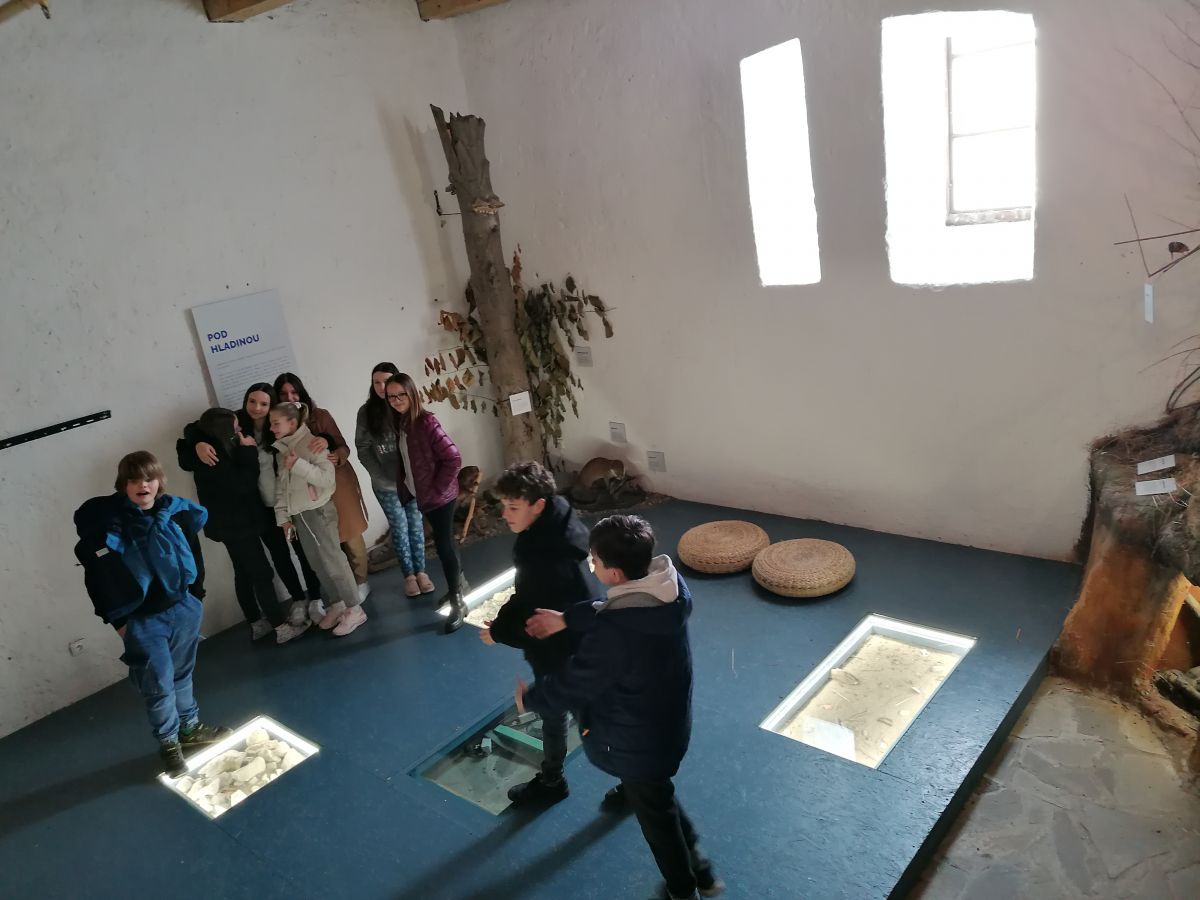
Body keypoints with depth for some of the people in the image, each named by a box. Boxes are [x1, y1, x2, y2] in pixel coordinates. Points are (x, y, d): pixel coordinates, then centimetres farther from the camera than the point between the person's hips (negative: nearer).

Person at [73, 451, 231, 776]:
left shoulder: (173, 509, -4)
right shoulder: (106, 522, -16)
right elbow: (96, 576, -13)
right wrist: (117, 620, -10)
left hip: (183, 608, 4)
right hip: (142, 620, -4)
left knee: (182, 674, 20)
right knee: (158, 684, 4)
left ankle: (190, 728, 39)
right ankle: (168, 743, 24)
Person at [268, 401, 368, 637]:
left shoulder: (311, 443, -13)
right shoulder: (282, 449, 10)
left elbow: (327, 478, -20)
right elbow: (281, 485, 10)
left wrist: (299, 465, -26)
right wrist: (283, 517, 6)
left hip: (318, 511, -7)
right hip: (298, 515, 7)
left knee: (333, 560, -4)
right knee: (317, 562, 12)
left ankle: (354, 610, 3)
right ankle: (337, 605, 24)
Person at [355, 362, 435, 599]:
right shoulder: (367, 412, -5)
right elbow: (363, 448, -4)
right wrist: (382, 477, -9)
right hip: (386, 484, 0)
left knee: (416, 525, 10)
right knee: (399, 528, 9)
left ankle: (421, 571, 22)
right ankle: (408, 575, 21)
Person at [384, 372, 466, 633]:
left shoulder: (426, 422, -20)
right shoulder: (399, 423, 2)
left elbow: (453, 458, -22)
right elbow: (405, 461, 10)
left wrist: (438, 489, -18)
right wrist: (405, 487, 0)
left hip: (440, 497, -7)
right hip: (423, 496, 7)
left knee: (443, 545, -3)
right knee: (444, 541, 21)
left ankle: (458, 604, 8)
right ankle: (459, 582, 41)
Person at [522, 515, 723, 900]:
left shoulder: (613, 633, -38)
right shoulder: (669, 582, -15)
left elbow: (572, 685, -22)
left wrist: (529, 698, -3)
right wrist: (566, 618, 8)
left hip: (636, 741, -7)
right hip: (671, 721, 7)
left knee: (654, 813, 20)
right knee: (659, 796, 32)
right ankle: (698, 867, 47)